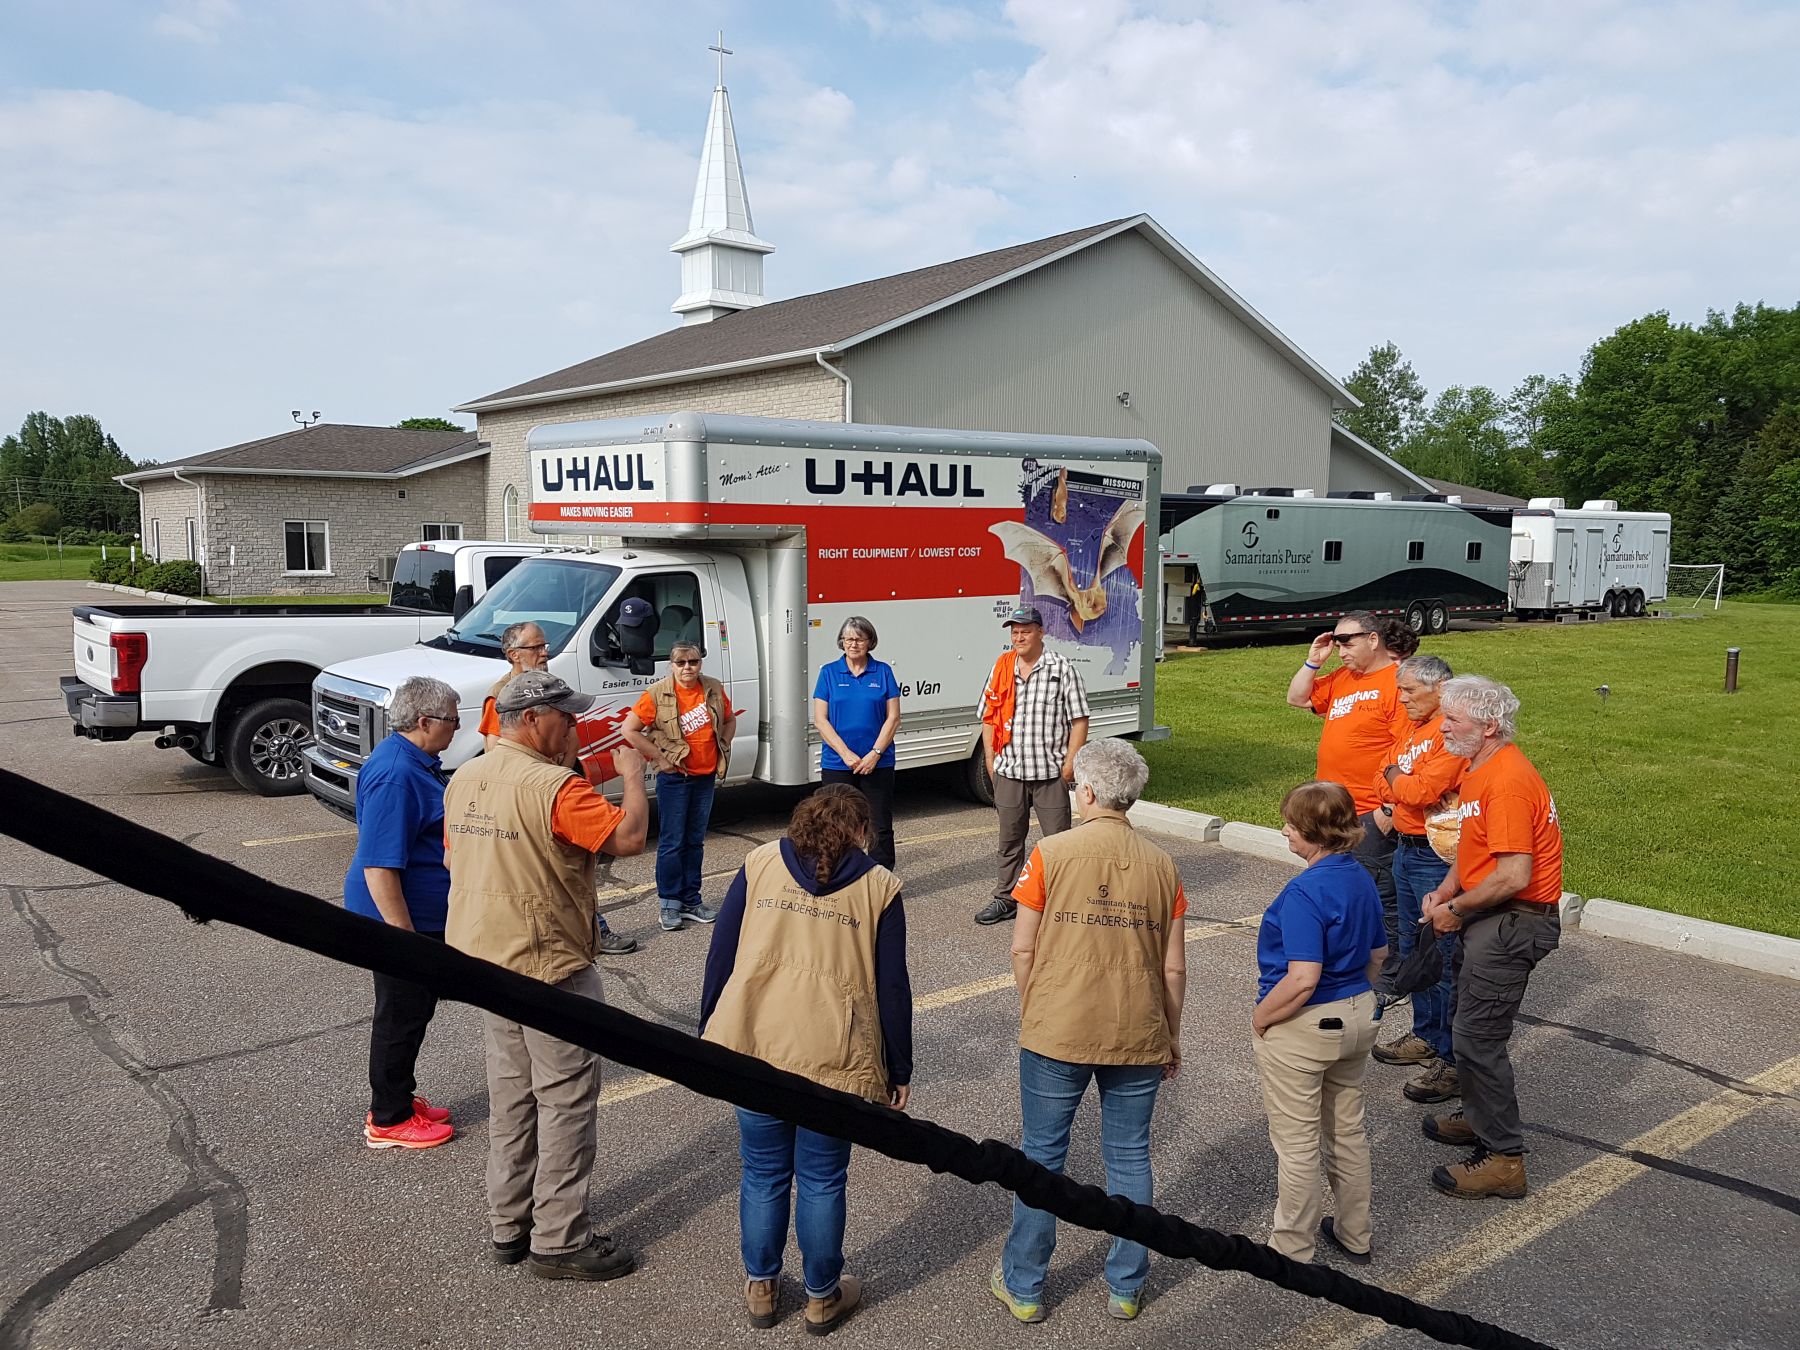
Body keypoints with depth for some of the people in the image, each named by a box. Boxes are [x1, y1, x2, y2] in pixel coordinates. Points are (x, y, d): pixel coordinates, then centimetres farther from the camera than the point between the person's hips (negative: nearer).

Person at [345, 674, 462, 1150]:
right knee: (401, 1016, 4)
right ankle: (388, 1121, 18)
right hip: (402, 916, -10)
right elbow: (379, 868, -29)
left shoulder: (414, 761, 7)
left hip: (425, 914, 10)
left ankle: (399, 1097, 35)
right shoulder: (396, 775, -26)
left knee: (417, 1008, 20)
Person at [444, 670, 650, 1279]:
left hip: (483, 960, 8)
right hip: (548, 967, -8)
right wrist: (632, 775, -9)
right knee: (566, 1099, 3)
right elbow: (629, 837, -25)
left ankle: (510, 1225, 29)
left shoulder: (463, 780, 4)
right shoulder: (555, 787, -22)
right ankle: (560, 1241, 11)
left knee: (512, 1092, 19)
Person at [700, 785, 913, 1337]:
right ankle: (823, 1297, 29)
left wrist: (709, 1034, 13)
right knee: (822, 1181, 14)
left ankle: (761, 1288, 33)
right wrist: (899, 1072, 9)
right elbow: (892, 987, 1)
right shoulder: (878, 886, 1)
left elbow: (720, 955, 4)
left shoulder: (759, 863, 4)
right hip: (835, 1059, -1)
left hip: (753, 1046, 2)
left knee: (763, 1173, 17)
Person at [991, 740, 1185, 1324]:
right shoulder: (1161, 865, -1)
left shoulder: (1051, 853, -10)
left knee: (1042, 1156, 12)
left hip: (1056, 1036, -2)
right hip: (1138, 1038, 2)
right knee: (1130, 1158, 16)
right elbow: (1174, 967, 1)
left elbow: (1022, 949, -7)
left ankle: (1023, 1286, 25)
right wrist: (1171, 1036, 15)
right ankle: (1126, 1287, 29)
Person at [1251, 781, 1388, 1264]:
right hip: (1357, 1018, 9)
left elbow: (1303, 979, -29)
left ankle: (1291, 1250, 20)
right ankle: (1355, 1234, 38)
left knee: (1297, 1144, 6)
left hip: (1302, 1027, -9)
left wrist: (1259, 1020, -16)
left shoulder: (1305, 891, -26)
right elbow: (1378, 955, 11)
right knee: (1348, 1130, 22)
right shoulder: (1362, 879, 1)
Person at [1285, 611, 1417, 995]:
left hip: (1372, 815, -9)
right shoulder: (1341, 678, 12)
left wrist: (1390, 808, -21)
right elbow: (1297, 699, 22)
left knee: (1378, 900, 0)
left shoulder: (1397, 682, -15)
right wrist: (1313, 661, 8)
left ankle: (1388, 982, 11)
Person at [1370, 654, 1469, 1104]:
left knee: (1443, 957, -6)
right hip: (1405, 848, 10)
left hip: (1437, 855, -10)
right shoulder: (1411, 727, 13)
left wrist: (1397, 779, -4)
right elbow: (1386, 783, 12)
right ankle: (1426, 1036, 34)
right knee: (1413, 948, 19)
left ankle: (1454, 1060, 1)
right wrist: (1407, 785, -8)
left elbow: (1423, 790, -23)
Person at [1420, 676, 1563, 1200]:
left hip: (1513, 922, -10)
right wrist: (1445, 892, 4)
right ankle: (1479, 1116, 38)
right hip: (1487, 919, 10)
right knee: (1468, 1021, 21)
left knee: (1477, 1036, -6)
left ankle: (1503, 1158, 3)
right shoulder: (1479, 770, 9)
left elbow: (1513, 876, -28)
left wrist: (1456, 910, -15)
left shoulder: (1508, 782, -24)